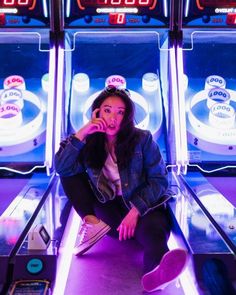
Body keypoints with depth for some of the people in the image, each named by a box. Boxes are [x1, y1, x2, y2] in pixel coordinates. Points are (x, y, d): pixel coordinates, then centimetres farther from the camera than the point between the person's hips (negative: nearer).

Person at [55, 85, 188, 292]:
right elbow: (61, 167, -11)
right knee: (71, 172, -6)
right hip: (108, 209, 3)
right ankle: (91, 222, -20)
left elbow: (159, 181, -10)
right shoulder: (91, 142, 2)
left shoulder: (142, 139, -5)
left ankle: (156, 271, -72)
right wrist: (82, 132, -19)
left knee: (153, 228, -39)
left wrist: (135, 211, -25)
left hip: (143, 206, -3)